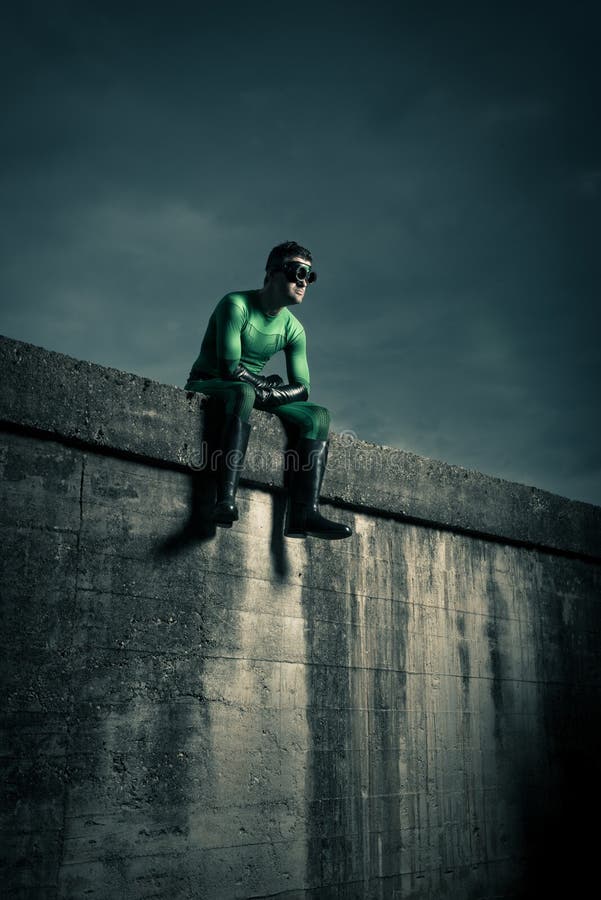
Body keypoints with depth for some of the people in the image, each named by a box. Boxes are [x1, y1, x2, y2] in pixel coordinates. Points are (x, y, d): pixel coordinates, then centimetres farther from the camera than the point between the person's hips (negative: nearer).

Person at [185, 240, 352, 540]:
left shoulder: (293, 329, 6)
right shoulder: (236, 305, -14)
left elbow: (302, 389, 0)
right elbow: (228, 368, -23)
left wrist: (266, 396, -20)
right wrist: (268, 384, -10)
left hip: (254, 394, 7)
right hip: (207, 386, -7)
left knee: (318, 415, -13)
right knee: (243, 392, -41)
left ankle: (304, 513, -29)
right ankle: (225, 501, -54)